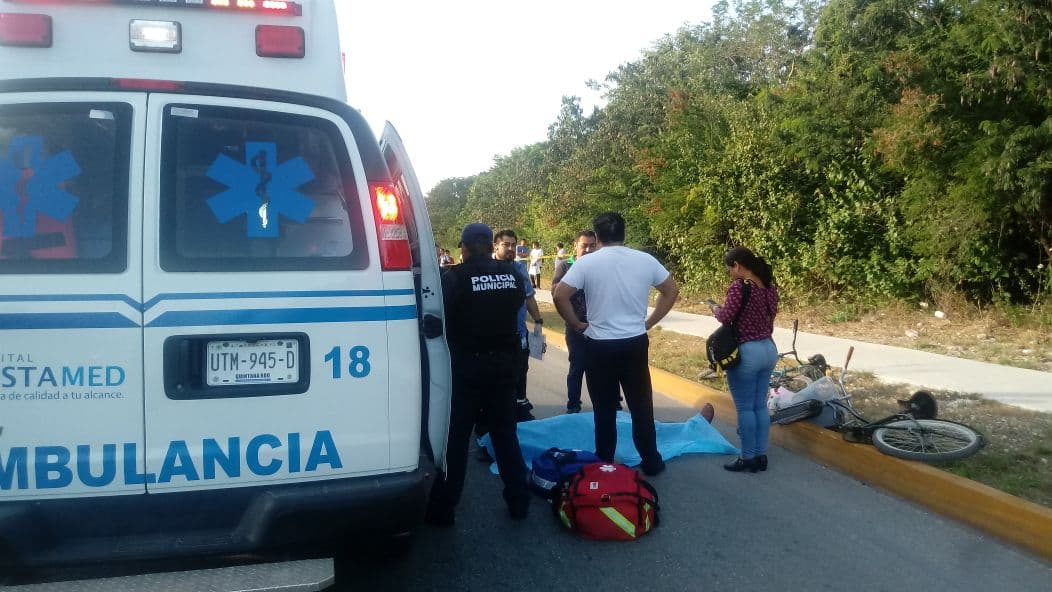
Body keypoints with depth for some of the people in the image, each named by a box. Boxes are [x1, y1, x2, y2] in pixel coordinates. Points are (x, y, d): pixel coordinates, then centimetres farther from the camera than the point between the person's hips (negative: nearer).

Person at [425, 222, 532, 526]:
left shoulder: (455, 277, -14)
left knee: (455, 436, 5)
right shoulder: (513, 274, 2)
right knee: (505, 432, 16)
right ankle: (519, 501, 22)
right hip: (503, 363, 5)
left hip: (466, 365, -4)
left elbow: (441, 317, -11)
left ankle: (443, 508, 12)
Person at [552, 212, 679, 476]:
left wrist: (577, 324, -1)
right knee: (641, 405, 13)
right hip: (635, 343, 2)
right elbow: (672, 290, 9)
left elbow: (560, 296, -14)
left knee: (605, 409, 9)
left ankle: (605, 464, 19)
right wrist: (649, 322, 13)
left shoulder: (586, 263, -9)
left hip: (599, 345, -2)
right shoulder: (645, 260, 0)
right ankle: (651, 462, 23)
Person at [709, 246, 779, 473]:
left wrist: (715, 308, 0)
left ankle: (748, 458, 10)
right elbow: (767, 315, 13)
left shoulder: (739, 286, -15)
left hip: (746, 352, -8)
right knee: (761, 406, 14)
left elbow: (726, 317, -20)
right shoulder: (769, 286, 8)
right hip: (768, 349, 8)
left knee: (745, 408, 3)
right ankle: (761, 455, 21)